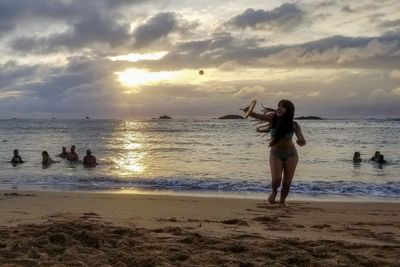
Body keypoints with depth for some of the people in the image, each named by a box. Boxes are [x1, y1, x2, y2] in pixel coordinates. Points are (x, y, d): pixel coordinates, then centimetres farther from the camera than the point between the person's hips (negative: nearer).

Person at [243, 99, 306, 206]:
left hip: (291, 155, 0)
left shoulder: (293, 125, -19)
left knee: (287, 183, 3)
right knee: (276, 179, -18)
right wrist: (249, 112, -46)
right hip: (275, 154, 0)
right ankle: (274, 191, 17)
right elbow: (257, 116, -24)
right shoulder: (273, 118, -18)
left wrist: (301, 141, -45)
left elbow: (303, 142, -20)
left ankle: (282, 201, 32)